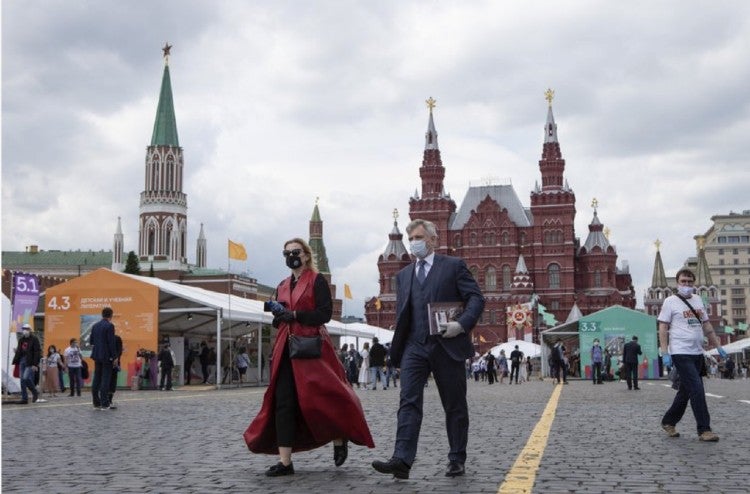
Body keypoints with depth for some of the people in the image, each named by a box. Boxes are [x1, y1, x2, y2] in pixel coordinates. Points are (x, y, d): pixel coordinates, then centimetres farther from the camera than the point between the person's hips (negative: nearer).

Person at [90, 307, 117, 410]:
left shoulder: (95, 326, 10)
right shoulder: (110, 326, -11)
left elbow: (91, 341, 14)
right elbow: (111, 342, -15)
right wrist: (114, 356, -10)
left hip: (97, 356, 7)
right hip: (107, 356, -7)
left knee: (97, 379, 9)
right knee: (106, 379, -5)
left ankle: (96, 403, 12)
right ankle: (104, 404, -6)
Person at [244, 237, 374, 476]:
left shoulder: (317, 280, 0)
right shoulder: (282, 286, 18)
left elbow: (325, 313, -10)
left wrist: (295, 315, -17)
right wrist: (278, 316, -1)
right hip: (286, 347, 6)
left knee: (320, 397, -4)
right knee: (283, 402, -2)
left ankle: (340, 441, 22)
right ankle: (285, 461, -1)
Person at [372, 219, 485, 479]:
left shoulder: (454, 265, 3)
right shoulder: (403, 275, 17)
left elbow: (476, 298, -3)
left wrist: (461, 324, -19)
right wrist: (397, 348, 10)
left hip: (447, 345, -3)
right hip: (414, 347, 3)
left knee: (454, 406, 6)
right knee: (408, 402, -10)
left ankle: (457, 460, 17)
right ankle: (402, 460, -17)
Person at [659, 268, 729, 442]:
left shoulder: (697, 300, 13)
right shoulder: (670, 301, -5)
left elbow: (707, 325, 19)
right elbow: (663, 328, -7)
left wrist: (718, 346, 15)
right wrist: (665, 353, -15)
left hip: (697, 353, 7)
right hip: (681, 353, -7)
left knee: (686, 390, 13)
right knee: (697, 390, -12)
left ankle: (669, 422, 26)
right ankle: (704, 430, -7)